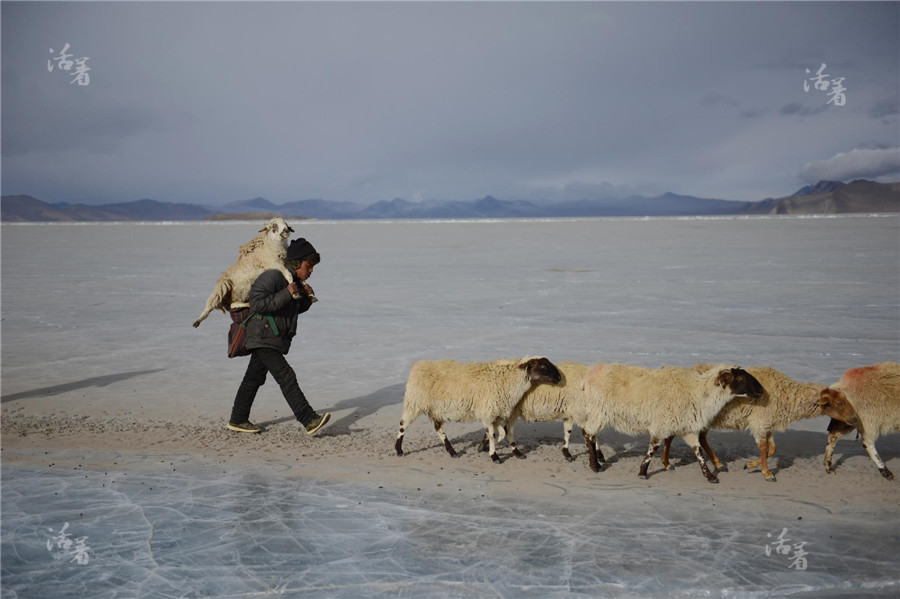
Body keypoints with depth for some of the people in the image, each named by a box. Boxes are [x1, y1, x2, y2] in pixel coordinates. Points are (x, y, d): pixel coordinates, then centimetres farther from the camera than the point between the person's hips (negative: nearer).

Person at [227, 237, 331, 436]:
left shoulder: (296, 281, 13)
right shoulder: (272, 276, -17)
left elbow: (297, 309, 23)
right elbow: (257, 303, -24)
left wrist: (307, 298, 1)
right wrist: (286, 294, -26)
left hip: (276, 339, 10)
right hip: (264, 338, -10)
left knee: (254, 379, 17)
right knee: (286, 377, -15)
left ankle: (237, 420, 27)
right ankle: (310, 421, -20)